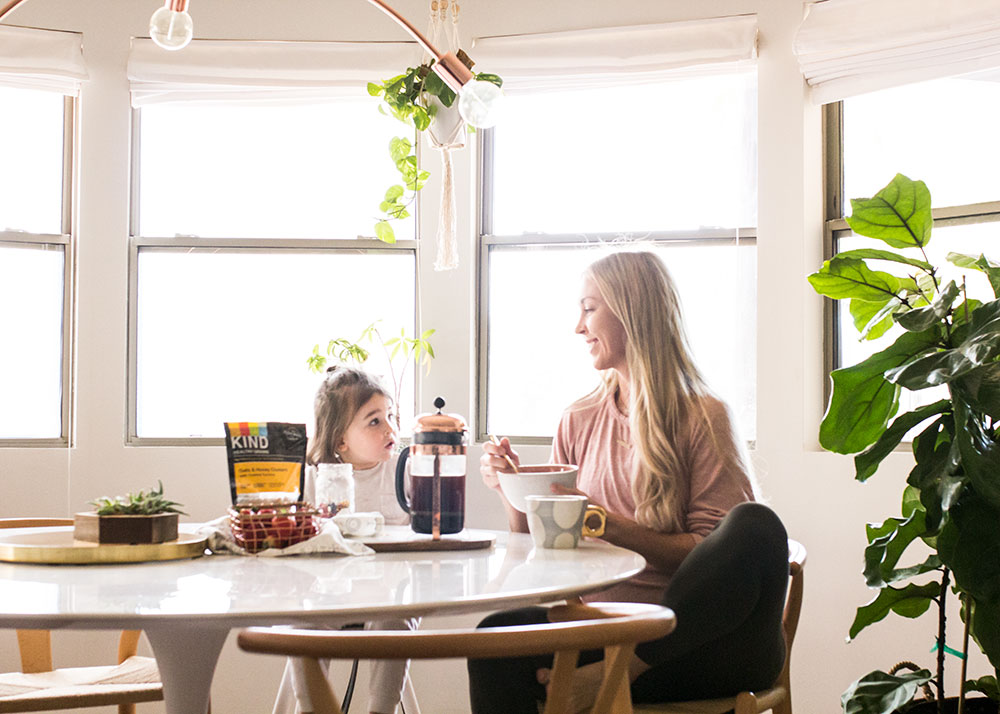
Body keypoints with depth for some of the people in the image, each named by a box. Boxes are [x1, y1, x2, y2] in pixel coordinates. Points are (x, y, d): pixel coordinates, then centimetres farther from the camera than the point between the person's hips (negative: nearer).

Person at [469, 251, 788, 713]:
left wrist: (611, 526, -14)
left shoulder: (703, 418, 2)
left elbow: (712, 554, -3)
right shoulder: (578, 422, 16)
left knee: (755, 525, -33)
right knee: (497, 635, -27)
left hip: (691, 636, -2)